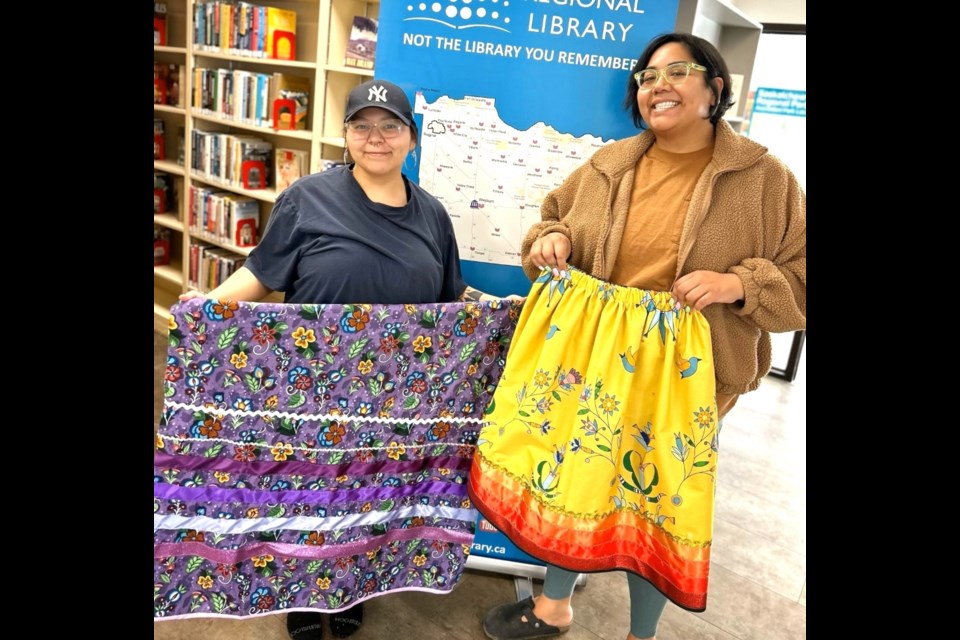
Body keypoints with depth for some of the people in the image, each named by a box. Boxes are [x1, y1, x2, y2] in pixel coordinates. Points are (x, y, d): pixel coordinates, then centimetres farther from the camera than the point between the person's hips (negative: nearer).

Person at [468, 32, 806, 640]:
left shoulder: (766, 179, -5)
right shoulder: (609, 164, 4)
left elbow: (800, 278, -3)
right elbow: (556, 215, 19)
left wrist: (739, 284, -21)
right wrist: (550, 238, -4)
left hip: (682, 376, -3)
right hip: (590, 358, 4)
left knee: (659, 498, 10)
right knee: (571, 474, 15)